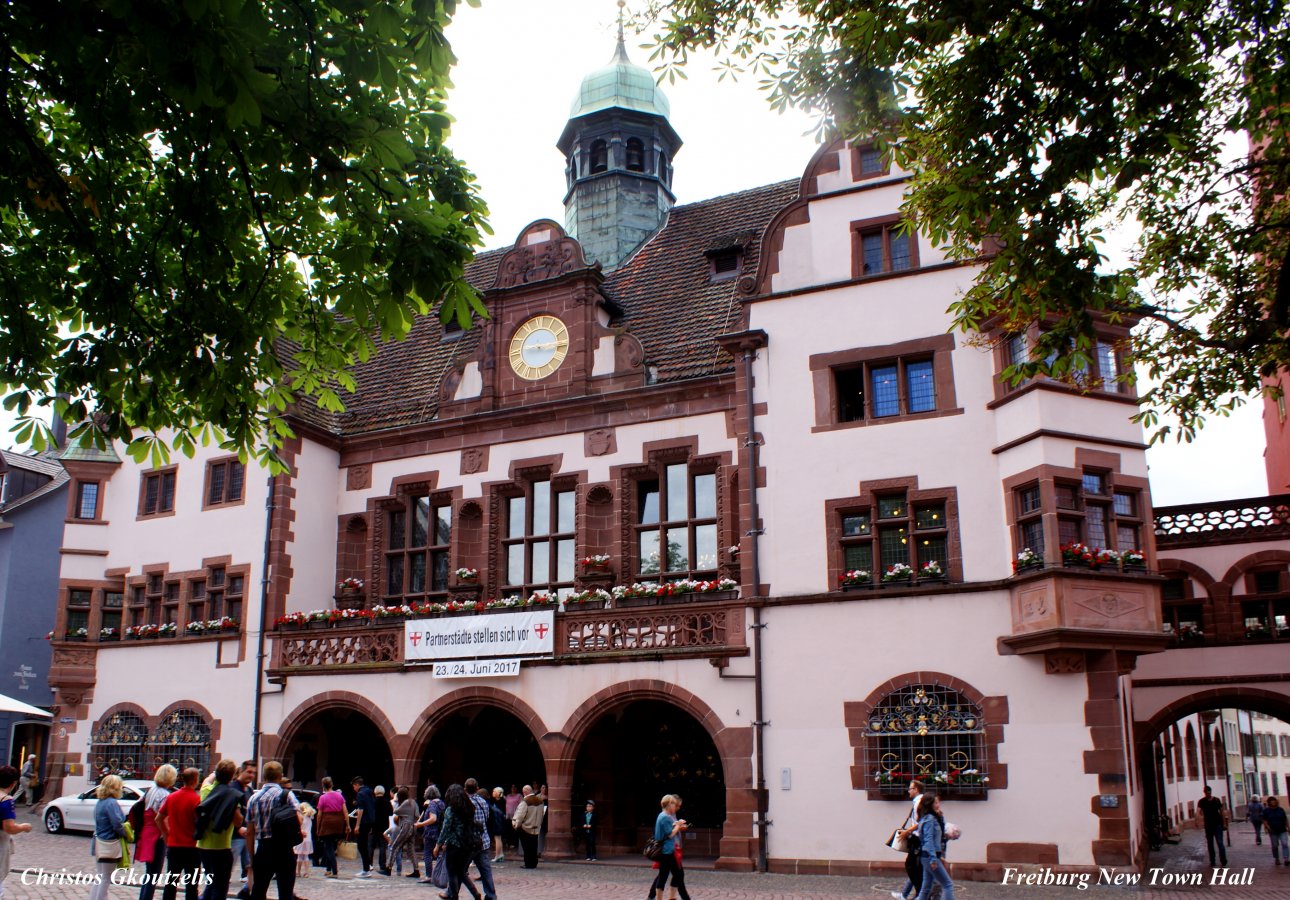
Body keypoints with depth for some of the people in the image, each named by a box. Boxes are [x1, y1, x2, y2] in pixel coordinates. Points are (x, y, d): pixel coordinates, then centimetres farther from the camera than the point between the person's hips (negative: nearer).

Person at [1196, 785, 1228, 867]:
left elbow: (1222, 812, 8)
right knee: (1210, 844, 6)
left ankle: (1223, 860, -4)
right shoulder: (1202, 801, -3)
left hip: (1217, 824, -1)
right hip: (1208, 825, 1)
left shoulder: (1216, 800, 1)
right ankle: (1212, 862, 13)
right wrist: (1201, 820, -35)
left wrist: (1224, 823, 3)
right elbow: (1198, 812, -15)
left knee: (1220, 842, -11)